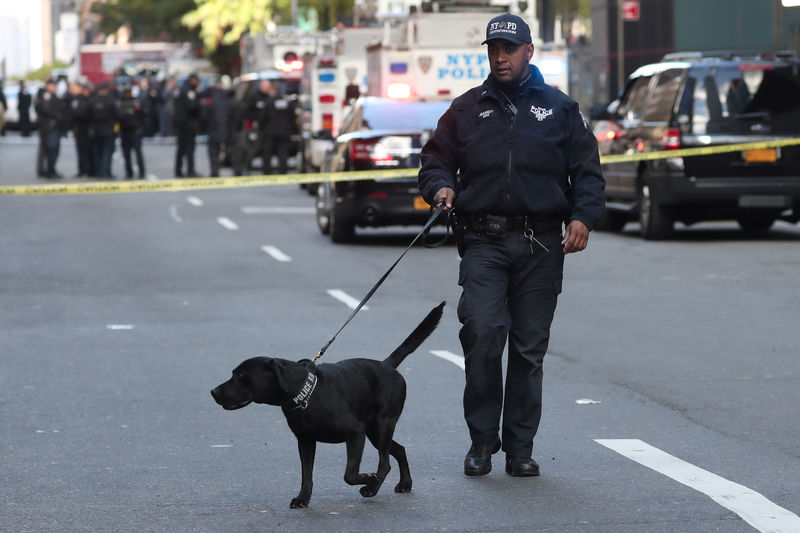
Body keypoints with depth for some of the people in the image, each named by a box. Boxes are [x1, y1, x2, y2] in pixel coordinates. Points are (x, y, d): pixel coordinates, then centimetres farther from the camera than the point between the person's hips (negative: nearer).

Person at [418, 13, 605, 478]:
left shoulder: (559, 109, 12)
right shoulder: (468, 108, 13)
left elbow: (587, 170, 11)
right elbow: (436, 159, 17)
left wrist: (583, 217, -5)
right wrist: (440, 186, -6)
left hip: (541, 247, 0)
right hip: (484, 243, 0)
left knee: (530, 349, 3)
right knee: (482, 334, -15)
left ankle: (520, 447, 11)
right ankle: (482, 440, -2)